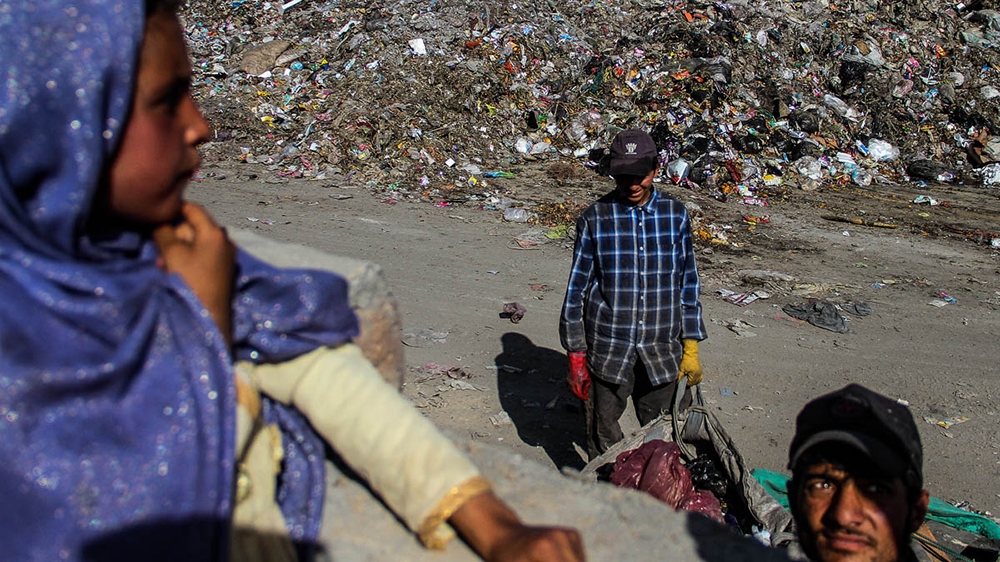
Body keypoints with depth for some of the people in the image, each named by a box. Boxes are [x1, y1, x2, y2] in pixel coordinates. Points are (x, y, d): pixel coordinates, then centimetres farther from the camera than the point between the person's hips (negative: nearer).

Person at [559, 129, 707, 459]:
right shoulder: (595, 219, -4)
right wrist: (576, 356, -2)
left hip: (662, 351, 2)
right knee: (604, 437, 8)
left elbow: (688, 284, 8)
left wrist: (691, 348, 5)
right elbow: (577, 289, 0)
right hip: (608, 350, -1)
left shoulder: (676, 215, 2)